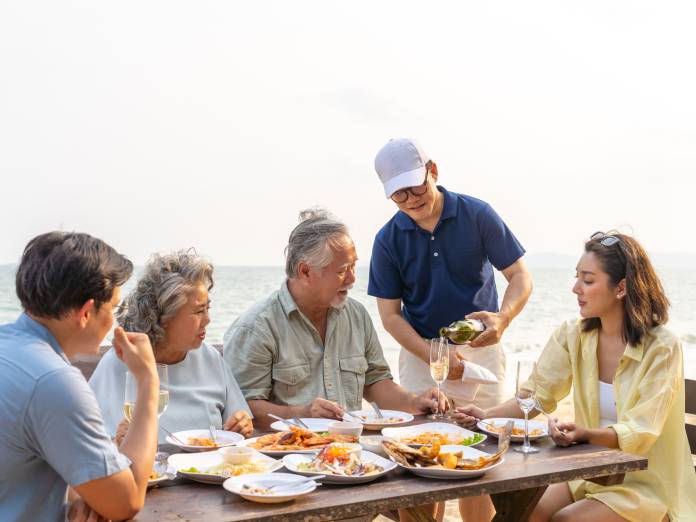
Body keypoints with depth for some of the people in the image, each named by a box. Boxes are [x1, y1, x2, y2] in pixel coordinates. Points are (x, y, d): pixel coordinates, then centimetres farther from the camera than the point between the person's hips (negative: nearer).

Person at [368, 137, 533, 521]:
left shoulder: (478, 215, -6)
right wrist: (435, 357, -16)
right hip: (422, 353, 0)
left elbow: (520, 277, -4)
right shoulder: (388, 240, -4)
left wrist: (503, 318, -25)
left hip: (481, 351, 0)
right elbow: (390, 314, -2)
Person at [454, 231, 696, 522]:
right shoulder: (573, 336, 0)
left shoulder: (661, 348, -15)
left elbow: (641, 433, -20)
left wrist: (585, 434, -39)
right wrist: (487, 415, -20)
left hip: (647, 483, -4)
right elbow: (537, 395, -1)